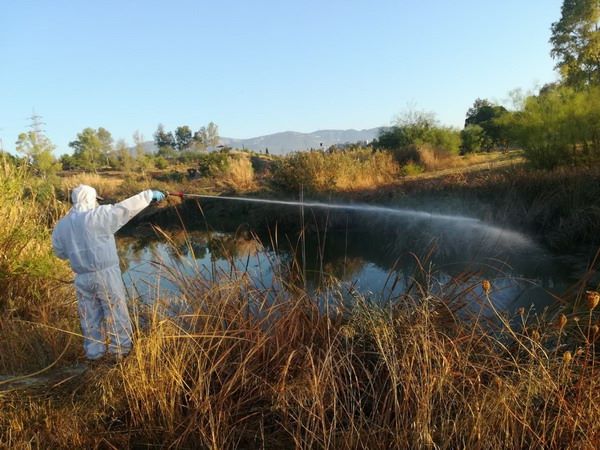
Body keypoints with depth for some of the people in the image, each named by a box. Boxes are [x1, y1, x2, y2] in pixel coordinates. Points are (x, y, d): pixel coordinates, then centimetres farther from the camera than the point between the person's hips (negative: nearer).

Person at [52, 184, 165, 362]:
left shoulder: (61, 226, 5)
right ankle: (121, 350, 17)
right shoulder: (99, 215, -13)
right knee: (117, 314, 8)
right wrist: (149, 195, -3)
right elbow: (126, 208, -12)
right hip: (106, 274, -5)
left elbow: (60, 253, 14)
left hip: (82, 279, 5)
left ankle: (94, 353, 26)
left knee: (90, 317, 16)